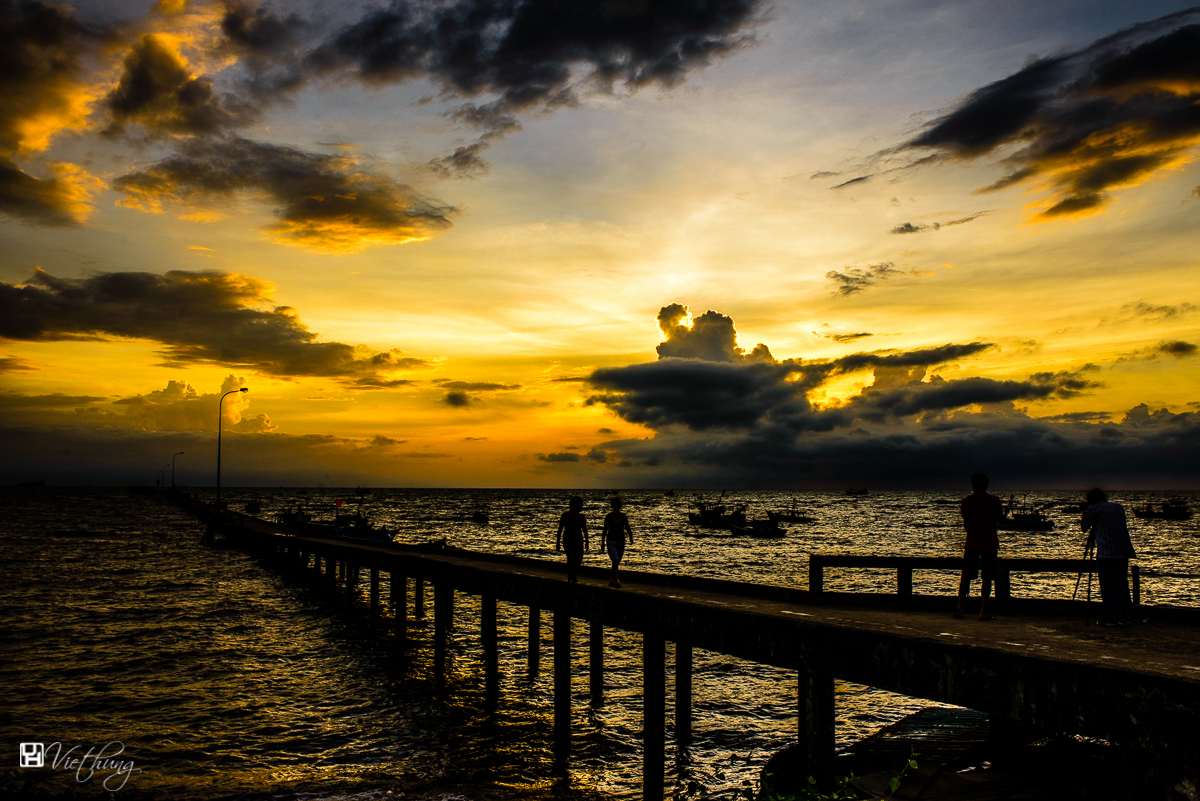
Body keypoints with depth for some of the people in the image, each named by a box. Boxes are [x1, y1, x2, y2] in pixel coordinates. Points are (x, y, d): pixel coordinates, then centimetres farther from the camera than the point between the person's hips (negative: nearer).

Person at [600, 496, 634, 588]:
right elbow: (605, 530, -1)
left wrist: (631, 538, -10)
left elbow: (628, 528, 5)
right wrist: (603, 543, -1)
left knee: (617, 562, 12)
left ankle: (613, 580, 26)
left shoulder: (624, 516, 4)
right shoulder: (609, 516, -5)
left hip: (621, 542, 4)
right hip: (611, 542, -4)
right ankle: (616, 580, -21)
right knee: (615, 561, -18)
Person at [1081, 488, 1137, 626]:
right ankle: (1126, 617, 12)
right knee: (1122, 584, 12)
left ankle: (1111, 618, -2)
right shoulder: (1119, 507, 18)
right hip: (1123, 551, 6)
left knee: (1107, 585, -1)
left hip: (1106, 552, -6)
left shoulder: (1093, 509, 1)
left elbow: (1085, 527, 9)